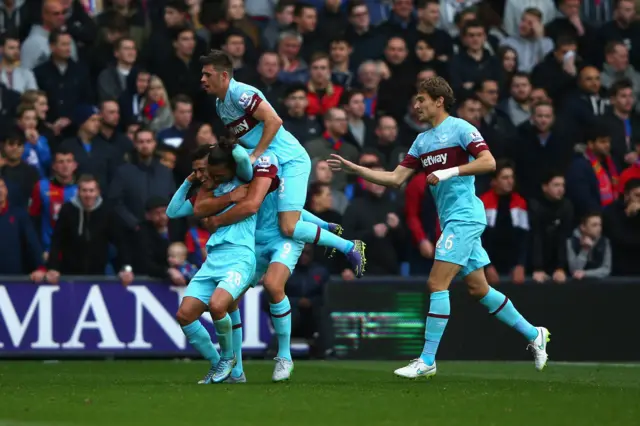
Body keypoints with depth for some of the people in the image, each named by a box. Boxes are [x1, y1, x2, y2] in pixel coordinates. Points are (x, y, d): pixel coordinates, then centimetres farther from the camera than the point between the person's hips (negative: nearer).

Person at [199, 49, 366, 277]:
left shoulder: (239, 92, -17)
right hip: (274, 163, 10)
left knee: (289, 228, -17)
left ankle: (350, 247, -3)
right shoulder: (220, 104, 12)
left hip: (291, 161, -10)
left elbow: (274, 121, -25)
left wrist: (254, 157, -23)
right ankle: (328, 229, 36)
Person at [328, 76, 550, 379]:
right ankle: (534, 335, 22)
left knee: (437, 283, -13)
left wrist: (449, 172, -25)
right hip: (451, 220, 9)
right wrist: (353, 169, 7)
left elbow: (488, 162, -18)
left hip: (464, 216, -9)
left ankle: (427, 360, -10)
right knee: (478, 289, 11)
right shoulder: (422, 141, 16)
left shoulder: (460, 128, -8)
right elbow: (396, 178, 14)